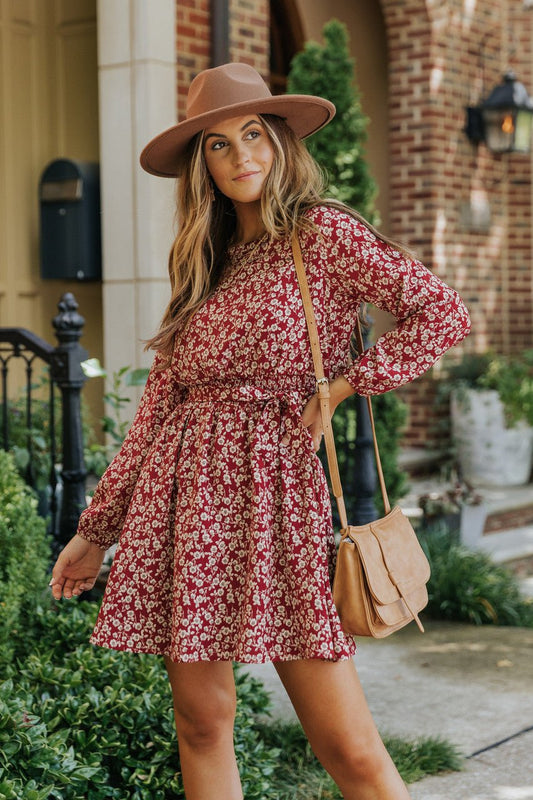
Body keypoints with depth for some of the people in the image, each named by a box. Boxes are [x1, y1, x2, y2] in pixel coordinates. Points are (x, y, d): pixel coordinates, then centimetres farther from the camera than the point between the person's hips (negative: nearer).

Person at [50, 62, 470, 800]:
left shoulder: (322, 232, 1)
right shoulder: (201, 262, 17)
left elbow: (443, 313, -6)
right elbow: (158, 406, 17)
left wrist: (341, 387, -8)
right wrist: (97, 526, 17)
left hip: (273, 483, -5)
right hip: (186, 487, 6)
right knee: (201, 721, 8)